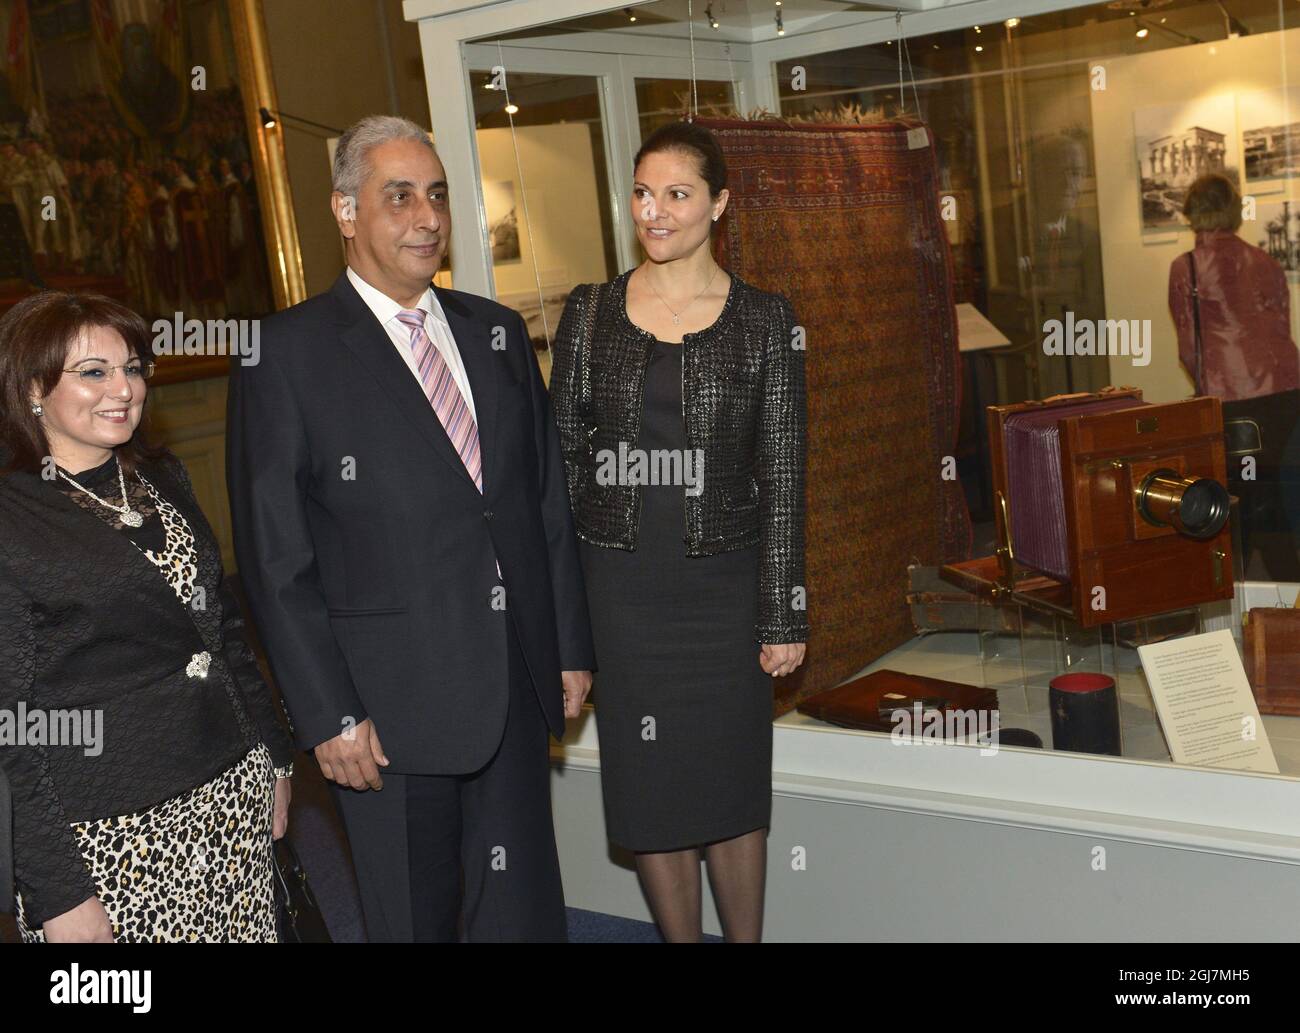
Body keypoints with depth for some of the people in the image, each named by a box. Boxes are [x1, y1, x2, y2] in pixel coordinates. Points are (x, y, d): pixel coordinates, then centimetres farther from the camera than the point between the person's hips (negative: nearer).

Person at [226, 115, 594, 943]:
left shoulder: (498, 332, 10)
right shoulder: (289, 354, -7)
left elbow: (551, 501, 13)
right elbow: (275, 558, -9)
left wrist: (572, 648, 10)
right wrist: (328, 716, -12)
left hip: (518, 688, 4)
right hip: (390, 705, -4)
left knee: (526, 911, 13)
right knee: (413, 920, 11)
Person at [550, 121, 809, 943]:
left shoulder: (763, 320, -2)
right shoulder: (591, 314, 2)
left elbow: (783, 476, -2)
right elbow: (562, 457, 4)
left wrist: (784, 615, -5)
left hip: (724, 585, -1)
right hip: (621, 587, 1)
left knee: (733, 788, 10)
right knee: (651, 791, 11)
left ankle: (747, 935, 30)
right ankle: (679, 933, 29)